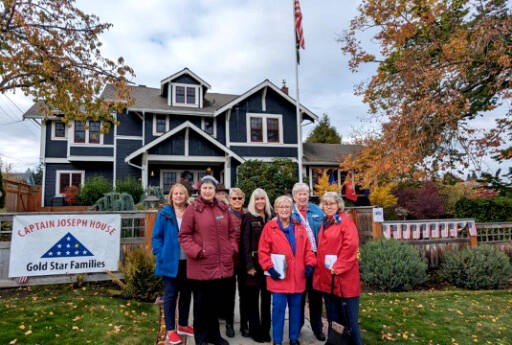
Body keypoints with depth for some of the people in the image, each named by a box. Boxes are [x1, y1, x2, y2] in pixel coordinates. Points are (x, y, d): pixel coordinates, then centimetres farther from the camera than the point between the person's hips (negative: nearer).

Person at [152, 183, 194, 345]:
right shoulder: (164, 214, -4)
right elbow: (156, 237, -2)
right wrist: (160, 255, -10)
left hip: (188, 261, 3)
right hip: (171, 261, -3)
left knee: (186, 293, 14)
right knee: (170, 295, 6)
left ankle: (183, 325, 30)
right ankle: (170, 330, 18)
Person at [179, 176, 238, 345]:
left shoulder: (223, 208, 9)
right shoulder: (192, 209, -5)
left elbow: (231, 232, 15)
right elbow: (184, 235, -6)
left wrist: (232, 247, 1)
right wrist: (196, 251, -17)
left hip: (222, 265, 5)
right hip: (201, 265, -4)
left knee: (216, 302, 18)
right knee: (201, 303, 10)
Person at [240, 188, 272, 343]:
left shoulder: (270, 217, 8)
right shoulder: (248, 217, -4)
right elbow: (245, 243, -8)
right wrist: (249, 265, -13)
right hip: (253, 262, -4)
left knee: (266, 298, 11)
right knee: (253, 298, 7)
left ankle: (265, 330, 24)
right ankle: (254, 330, 20)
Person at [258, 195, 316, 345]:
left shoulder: (300, 227, 8)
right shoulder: (270, 227, -3)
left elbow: (307, 249, 10)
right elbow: (262, 251, -5)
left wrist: (309, 264, -2)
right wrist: (270, 268, -14)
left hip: (297, 277, 4)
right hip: (279, 276, -3)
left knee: (296, 308, 13)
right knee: (278, 308, 3)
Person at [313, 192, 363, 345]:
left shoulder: (345, 220, -9)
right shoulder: (325, 222, 13)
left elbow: (351, 245, -18)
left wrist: (338, 267, -17)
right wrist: (320, 266, 9)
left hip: (343, 275, -7)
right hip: (327, 275, 7)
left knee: (348, 314, 1)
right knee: (333, 313, 17)